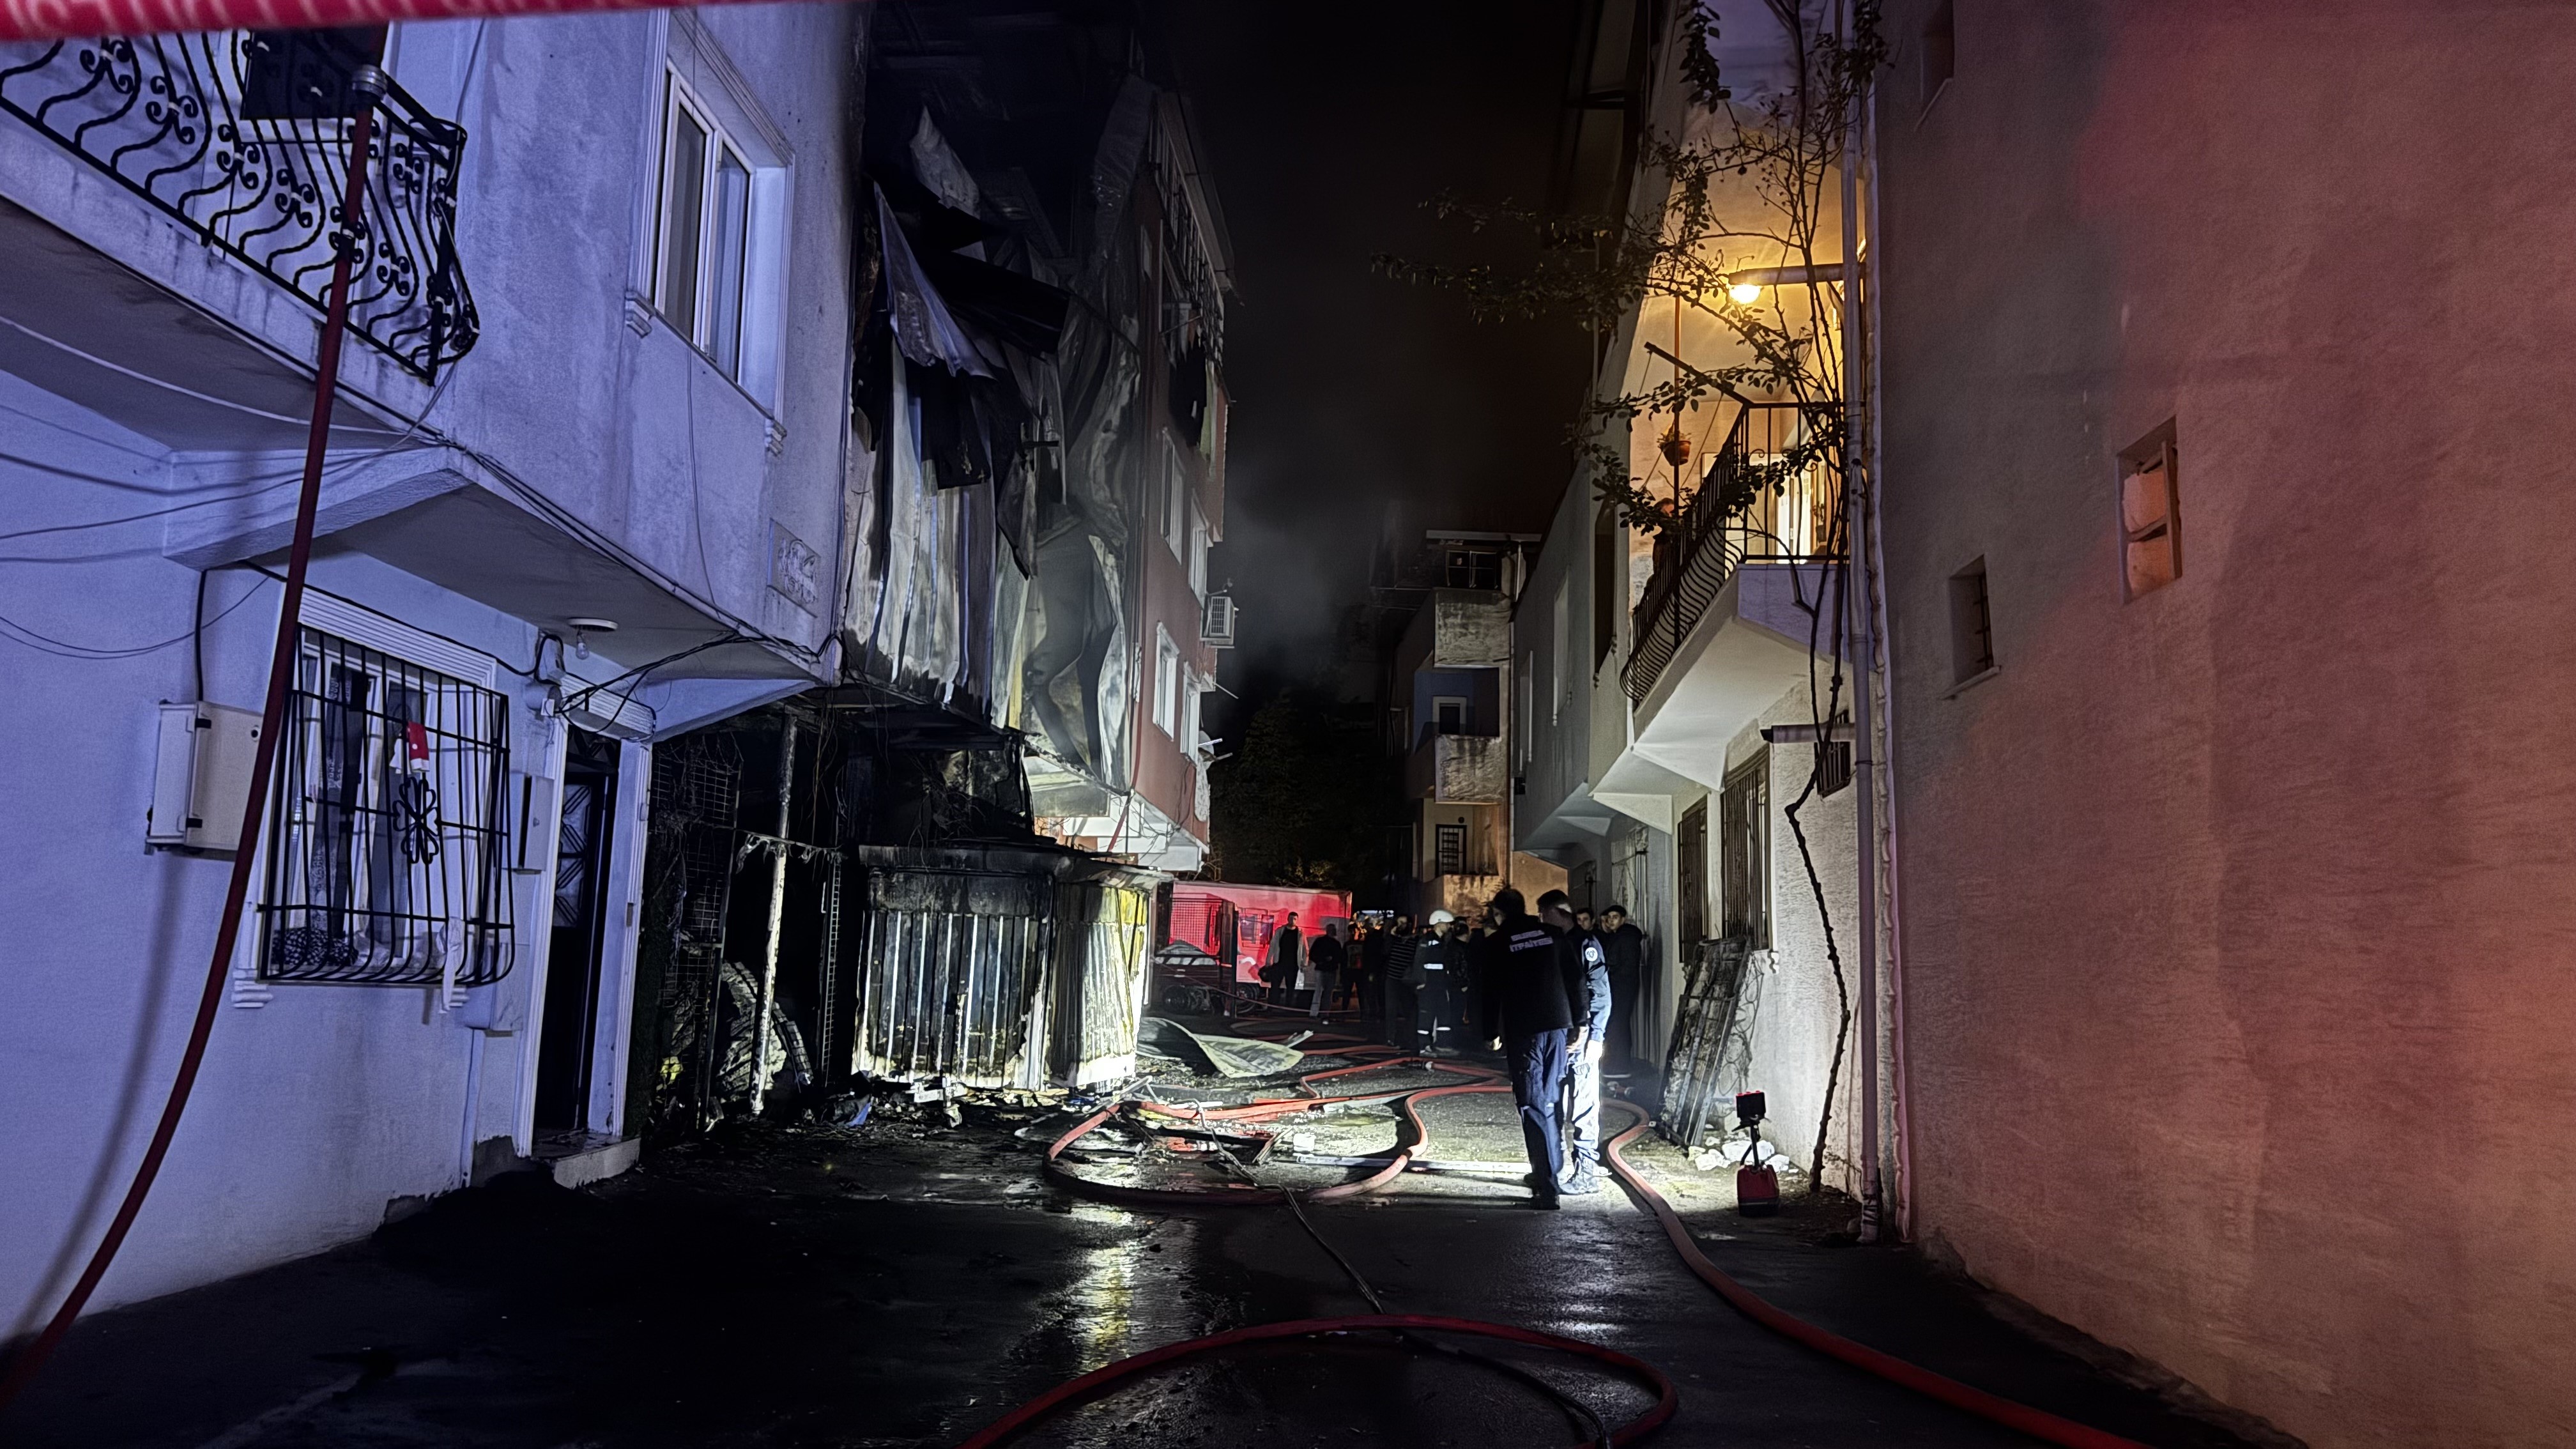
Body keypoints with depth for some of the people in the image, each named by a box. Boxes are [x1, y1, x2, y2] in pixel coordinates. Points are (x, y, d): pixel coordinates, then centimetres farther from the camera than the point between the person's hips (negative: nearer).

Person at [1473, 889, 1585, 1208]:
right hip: (1557, 1024, 4)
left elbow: (1490, 991, -2)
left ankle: (1546, 1187, -11)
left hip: (1521, 1031, -4)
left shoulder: (1496, 943, -2)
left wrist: (1491, 1033, 6)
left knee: (1534, 1105, -5)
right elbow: (1575, 976, 7)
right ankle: (1551, 1169, 28)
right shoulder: (1551, 934, 8)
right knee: (1554, 1099, 17)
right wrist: (1578, 1021, 12)